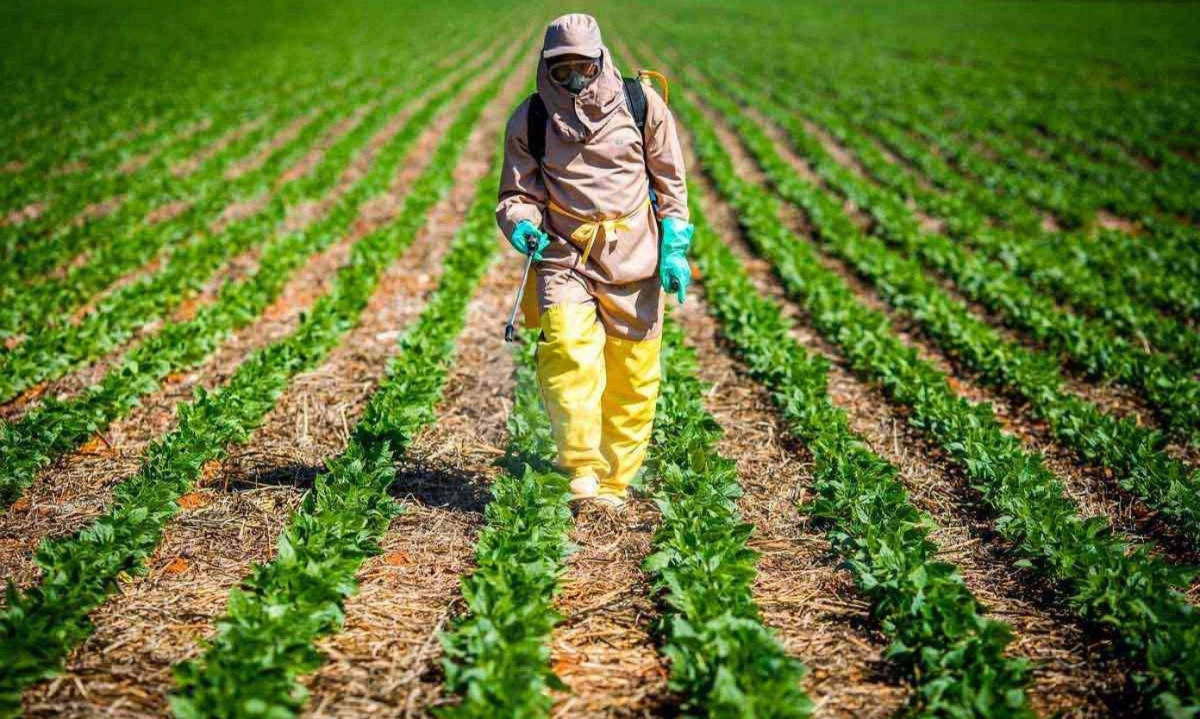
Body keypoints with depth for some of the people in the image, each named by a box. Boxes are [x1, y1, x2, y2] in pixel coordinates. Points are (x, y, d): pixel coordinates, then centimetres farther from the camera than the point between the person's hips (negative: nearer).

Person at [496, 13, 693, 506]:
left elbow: (671, 182, 8)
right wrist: (522, 224, -15)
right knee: (568, 349, -25)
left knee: (634, 375, 3)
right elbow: (517, 194, 8)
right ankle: (583, 474, -22)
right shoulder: (529, 120, 2)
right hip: (564, 254, -1)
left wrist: (675, 250, 0)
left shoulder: (640, 104, 1)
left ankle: (615, 482, 18)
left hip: (634, 259, 1)